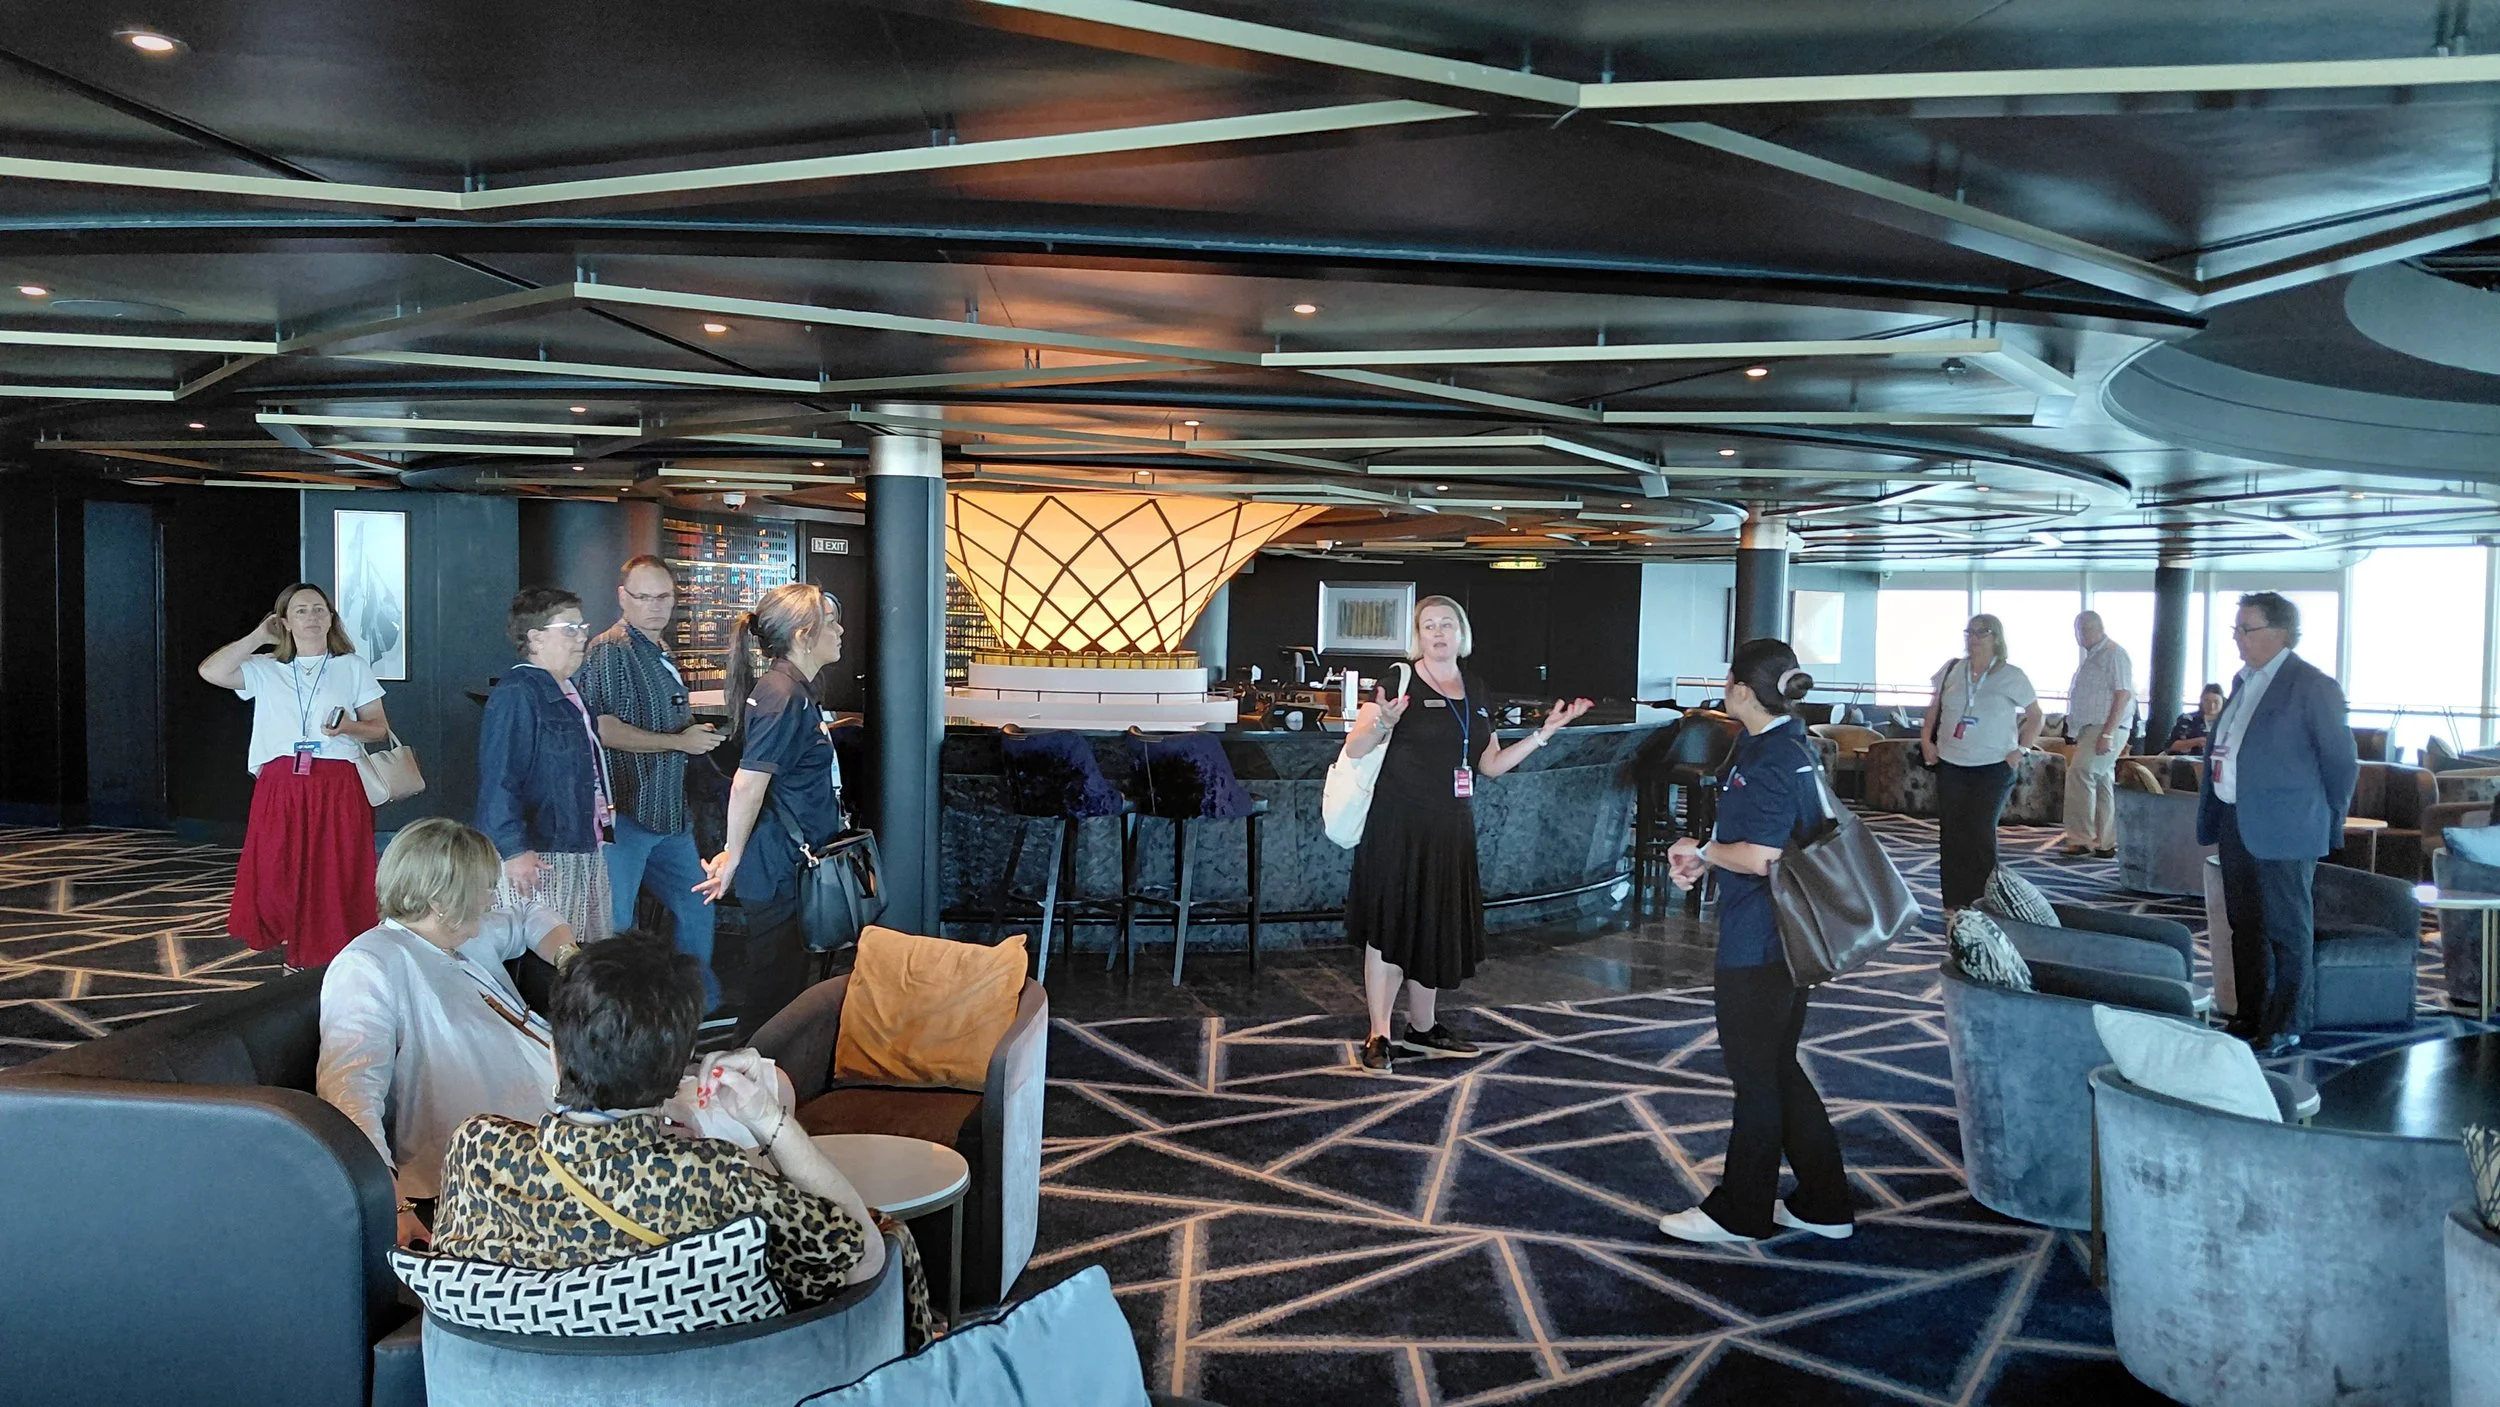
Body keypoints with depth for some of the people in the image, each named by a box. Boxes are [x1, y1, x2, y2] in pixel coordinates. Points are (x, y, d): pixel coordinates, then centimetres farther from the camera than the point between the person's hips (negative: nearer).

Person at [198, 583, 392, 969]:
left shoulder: (352, 666, 8)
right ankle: (296, 944, 17)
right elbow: (210, 672, -6)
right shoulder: (265, 669, 10)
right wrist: (258, 637, 0)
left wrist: (350, 727, -13)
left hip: (338, 788, -1)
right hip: (280, 788, 1)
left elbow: (380, 729, 9)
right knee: (278, 873, 1)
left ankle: (339, 948, 8)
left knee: (337, 875, -2)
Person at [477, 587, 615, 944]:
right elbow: (499, 779, -21)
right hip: (539, 860, -10)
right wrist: (514, 848, -25)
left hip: (584, 851, 10)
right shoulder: (515, 694, -15)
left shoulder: (568, 693, 16)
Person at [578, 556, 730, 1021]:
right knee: (614, 928, -2)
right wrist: (679, 742, -19)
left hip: (668, 814, 9)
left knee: (696, 905, 16)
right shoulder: (609, 650, -11)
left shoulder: (661, 653, 18)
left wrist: (700, 734, 14)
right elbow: (604, 729, -21)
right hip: (625, 813, -9)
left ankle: (702, 1008, 30)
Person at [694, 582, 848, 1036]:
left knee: (787, 980, 18)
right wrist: (733, 857, -16)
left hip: (792, 862, 10)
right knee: (774, 989, 1)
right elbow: (748, 783, -24)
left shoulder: (797, 691, 12)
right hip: (778, 868, -10)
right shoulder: (782, 696, -19)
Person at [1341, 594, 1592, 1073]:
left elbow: (1491, 764, 17)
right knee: (1391, 926, -4)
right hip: (1398, 825, -6)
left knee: (1436, 926, 12)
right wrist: (1382, 724, -34)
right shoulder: (1400, 682, -8)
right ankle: (1378, 1035, 2)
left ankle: (1422, 1028, 25)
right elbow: (1354, 748, -13)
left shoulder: (1475, 697, 12)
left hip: (1451, 828, 6)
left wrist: (1545, 733, 10)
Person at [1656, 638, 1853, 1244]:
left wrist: (1702, 850, -10)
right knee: (1779, 1068, 18)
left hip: (1757, 946, -10)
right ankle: (1823, 1205, 27)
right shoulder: (1796, 747, 10)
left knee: (1756, 1076, 5)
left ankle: (1741, 1212, 20)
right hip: (1789, 939, 10)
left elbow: (1758, 858, -27)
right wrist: (1703, 859, 5)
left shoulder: (1769, 762, -22)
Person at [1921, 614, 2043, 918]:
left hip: (1992, 768, -4)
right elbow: (1935, 708, 16)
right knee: (1951, 834, 5)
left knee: (1980, 834, -7)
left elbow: (2035, 715, 3)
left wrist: (2021, 749, -6)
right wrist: (1926, 739, 5)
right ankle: (1954, 904, 13)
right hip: (1950, 765, 4)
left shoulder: (2011, 677, -4)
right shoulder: (1951, 670, 5)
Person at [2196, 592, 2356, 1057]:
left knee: (2286, 931, 3)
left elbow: (2341, 760, -7)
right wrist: (2212, 818, 13)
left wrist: (2328, 821, 0)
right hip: (2236, 825, 8)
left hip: (2283, 831, -8)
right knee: (2245, 927, 15)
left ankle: (2286, 1027, 13)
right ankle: (2249, 1017, 26)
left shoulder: (2312, 686, -12)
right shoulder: (2243, 682, 12)